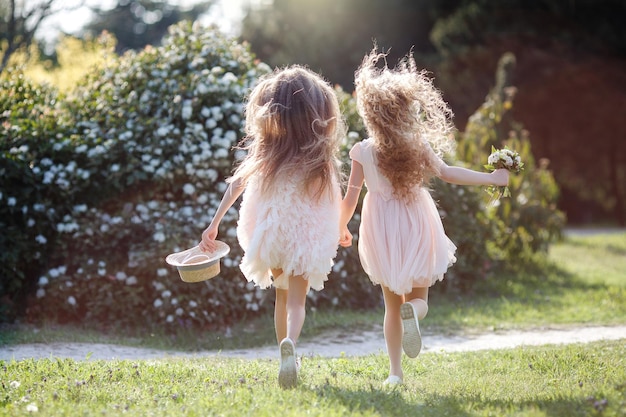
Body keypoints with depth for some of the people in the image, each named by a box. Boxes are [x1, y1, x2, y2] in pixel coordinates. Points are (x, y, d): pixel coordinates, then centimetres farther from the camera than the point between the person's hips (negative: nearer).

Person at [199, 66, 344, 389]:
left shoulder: (264, 148, -2)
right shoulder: (319, 154, -5)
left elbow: (237, 183, -2)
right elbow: (334, 197, -1)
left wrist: (215, 224, 0)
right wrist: (340, 228, 16)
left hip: (270, 228, 2)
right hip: (307, 232, -2)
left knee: (282, 296, 21)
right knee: (297, 300, -4)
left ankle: (288, 360, 26)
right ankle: (290, 343, -34)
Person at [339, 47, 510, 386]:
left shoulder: (362, 152, -9)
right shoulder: (419, 145, -9)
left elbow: (350, 198, -5)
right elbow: (445, 173, -8)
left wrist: (342, 229, 13)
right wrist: (490, 178, 1)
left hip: (382, 232, 0)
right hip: (417, 228, 0)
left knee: (392, 305, 14)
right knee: (418, 296, 16)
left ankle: (396, 371, 10)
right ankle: (412, 311, -22)